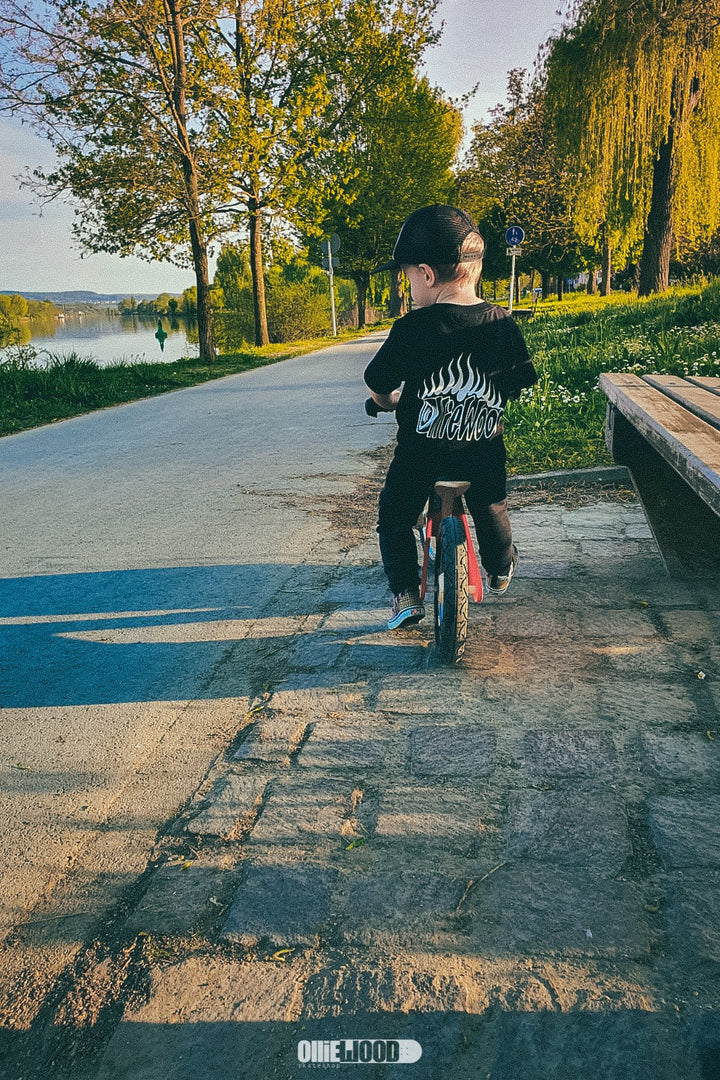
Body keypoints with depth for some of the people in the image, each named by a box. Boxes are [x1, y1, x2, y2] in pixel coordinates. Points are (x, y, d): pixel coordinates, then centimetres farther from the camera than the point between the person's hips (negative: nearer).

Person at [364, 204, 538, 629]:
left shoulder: (412, 329, -14)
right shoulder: (504, 324, -4)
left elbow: (379, 387, -5)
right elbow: (520, 382, 7)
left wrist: (392, 401, 19)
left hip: (420, 454, -3)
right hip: (483, 451, 4)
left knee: (394, 518, 19)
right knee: (491, 508, 31)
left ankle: (406, 592, 14)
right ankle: (501, 570, 51)